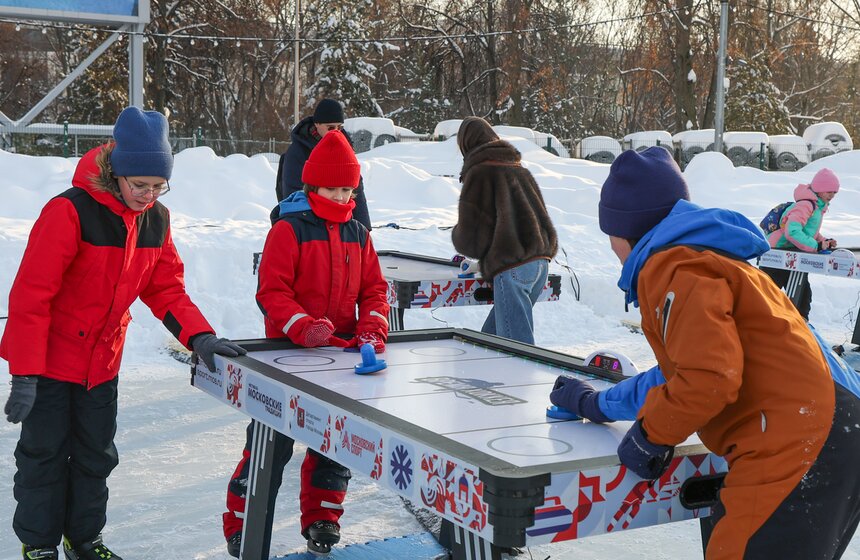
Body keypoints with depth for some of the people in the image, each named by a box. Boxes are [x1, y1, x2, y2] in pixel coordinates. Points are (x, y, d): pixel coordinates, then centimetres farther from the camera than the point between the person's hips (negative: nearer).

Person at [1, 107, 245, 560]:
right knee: (45, 454, 6)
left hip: (102, 359, 6)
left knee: (96, 454, 16)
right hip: (50, 357, -6)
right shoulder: (71, 211, -24)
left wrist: (199, 336, -13)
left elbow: (166, 289, 3)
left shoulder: (156, 219, -4)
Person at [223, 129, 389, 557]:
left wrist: (372, 326, -8)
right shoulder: (289, 229, -9)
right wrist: (304, 328, -27)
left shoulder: (358, 235, 8)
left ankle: (321, 520, 29)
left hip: (342, 354, 5)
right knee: (272, 443, 0)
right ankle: (242, 524, 14)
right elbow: (272, 291, -14)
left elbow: (373, 289, 11)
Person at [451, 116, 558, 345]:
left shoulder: (478, 173, -2)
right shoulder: (520, 169, 22)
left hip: (511, 268, -8)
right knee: (491, 336, 15)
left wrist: (456, 235, 19)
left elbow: (469, 234, -6)